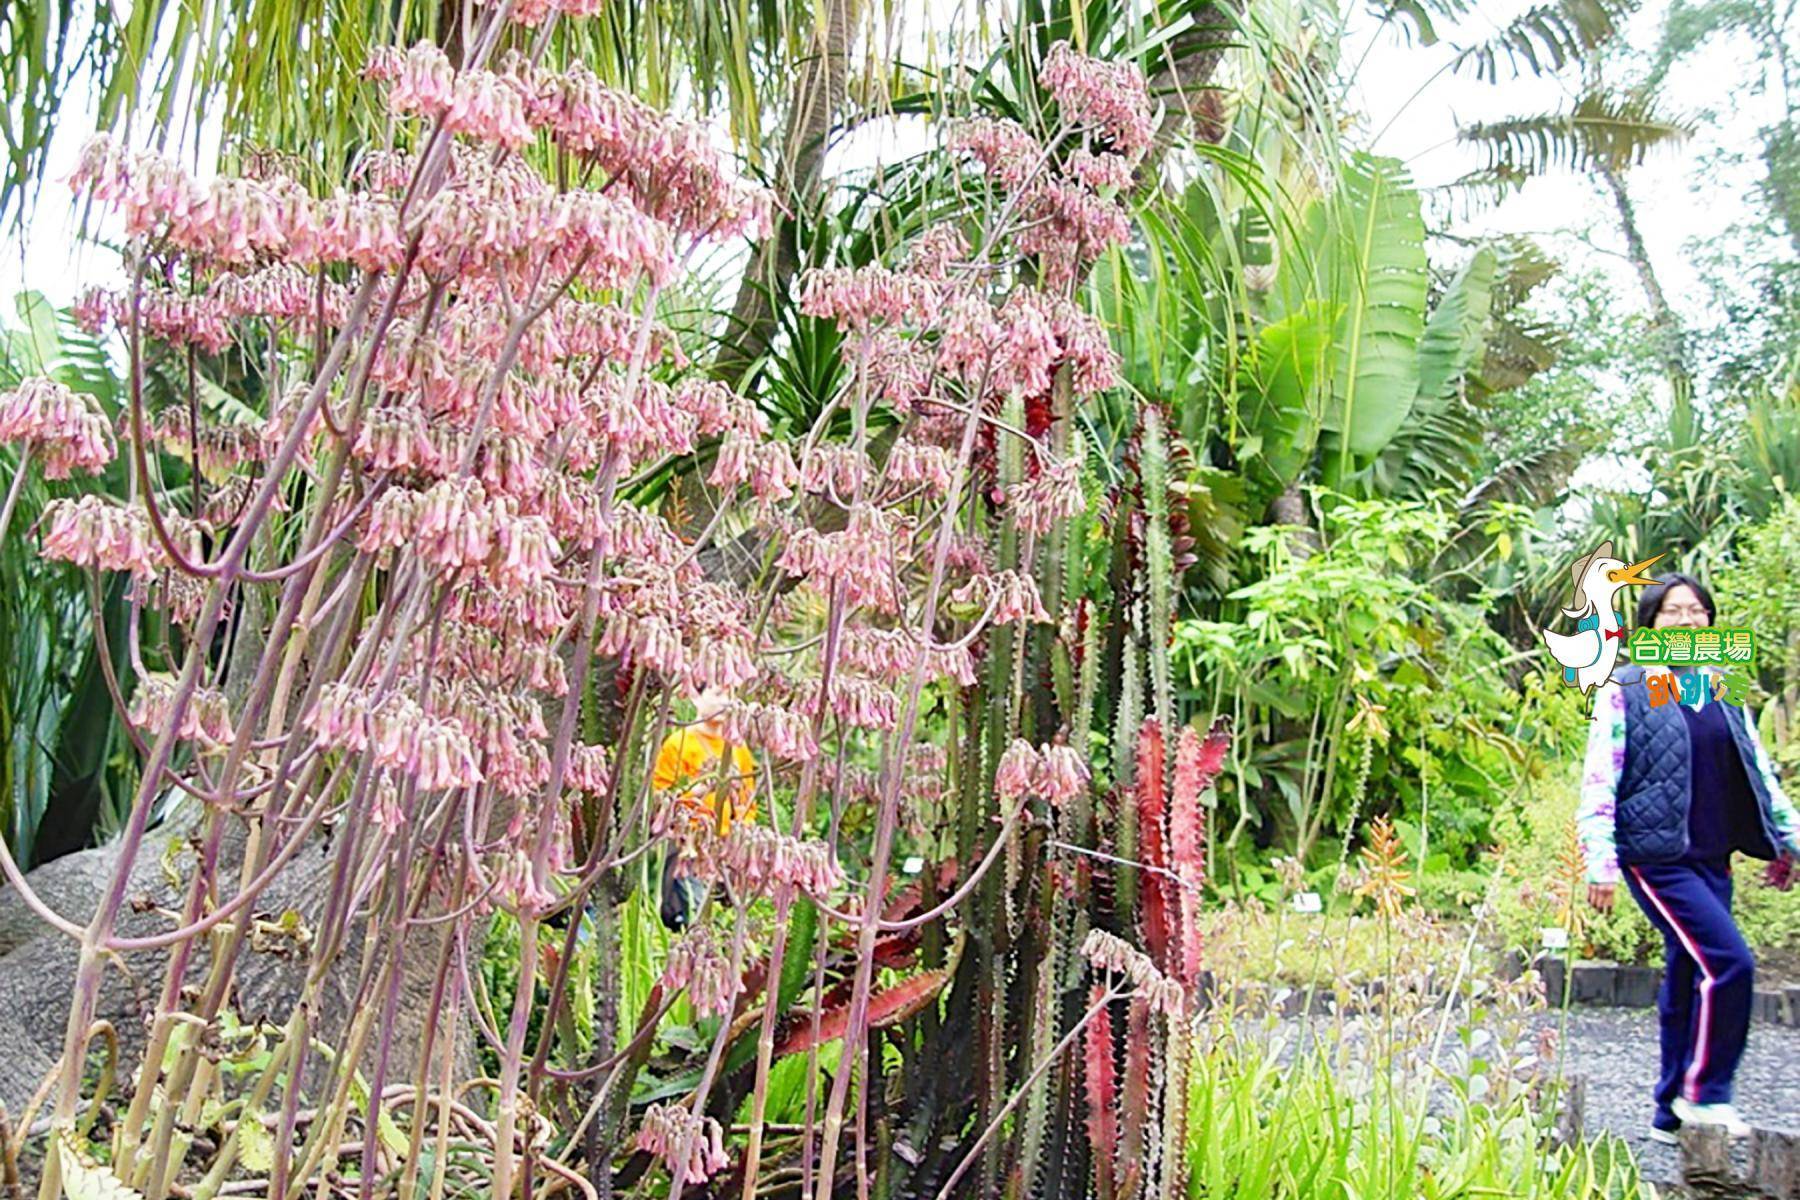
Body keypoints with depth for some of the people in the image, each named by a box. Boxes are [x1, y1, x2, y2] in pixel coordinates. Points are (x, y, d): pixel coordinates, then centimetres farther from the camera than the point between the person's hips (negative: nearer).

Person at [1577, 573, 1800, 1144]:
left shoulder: (1725, 693, 14)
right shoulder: (1625, 691, -4)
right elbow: (1599, 781, -8)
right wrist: (1600, 861, -14)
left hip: (1712, 859, 6)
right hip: (1658, 857, -6)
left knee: (1688, 980, 10)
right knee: (1730, 962, -17)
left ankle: (1673, 1114, 19)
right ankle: (1703, 1092, -3)